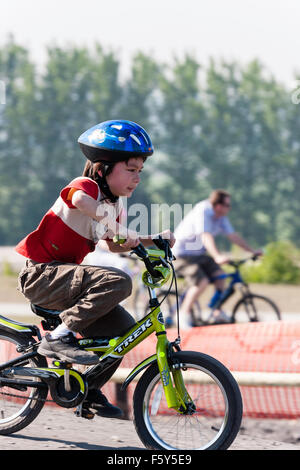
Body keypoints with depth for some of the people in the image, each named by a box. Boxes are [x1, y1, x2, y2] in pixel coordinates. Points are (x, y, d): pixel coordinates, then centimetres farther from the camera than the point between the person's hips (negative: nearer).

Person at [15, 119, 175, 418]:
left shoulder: (114, 205, 14)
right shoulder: (87, 186, -13)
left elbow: (114, 246, 25)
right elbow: (80, 199, -39)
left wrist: (153, 241, 12)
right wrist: (121, 229, -42)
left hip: (61, 275, 9)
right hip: (42, 274, -9)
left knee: (122, 326, 4)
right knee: (117, 281, -29)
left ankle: (89, 389, 19)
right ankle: (58, 338, -26)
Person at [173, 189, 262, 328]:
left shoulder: (221, 217, 1)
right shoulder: (202, 212, -26)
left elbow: (233, 236, 7)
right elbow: (206, 237, -39)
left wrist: (252, 251, 5)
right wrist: (217, 256, -52)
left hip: (199, 254, 8)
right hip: (182, 253, -8)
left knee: (219, 275, -8)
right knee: (202, 282, -23)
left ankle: (217, 313, 1)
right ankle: (184, 314, -8)